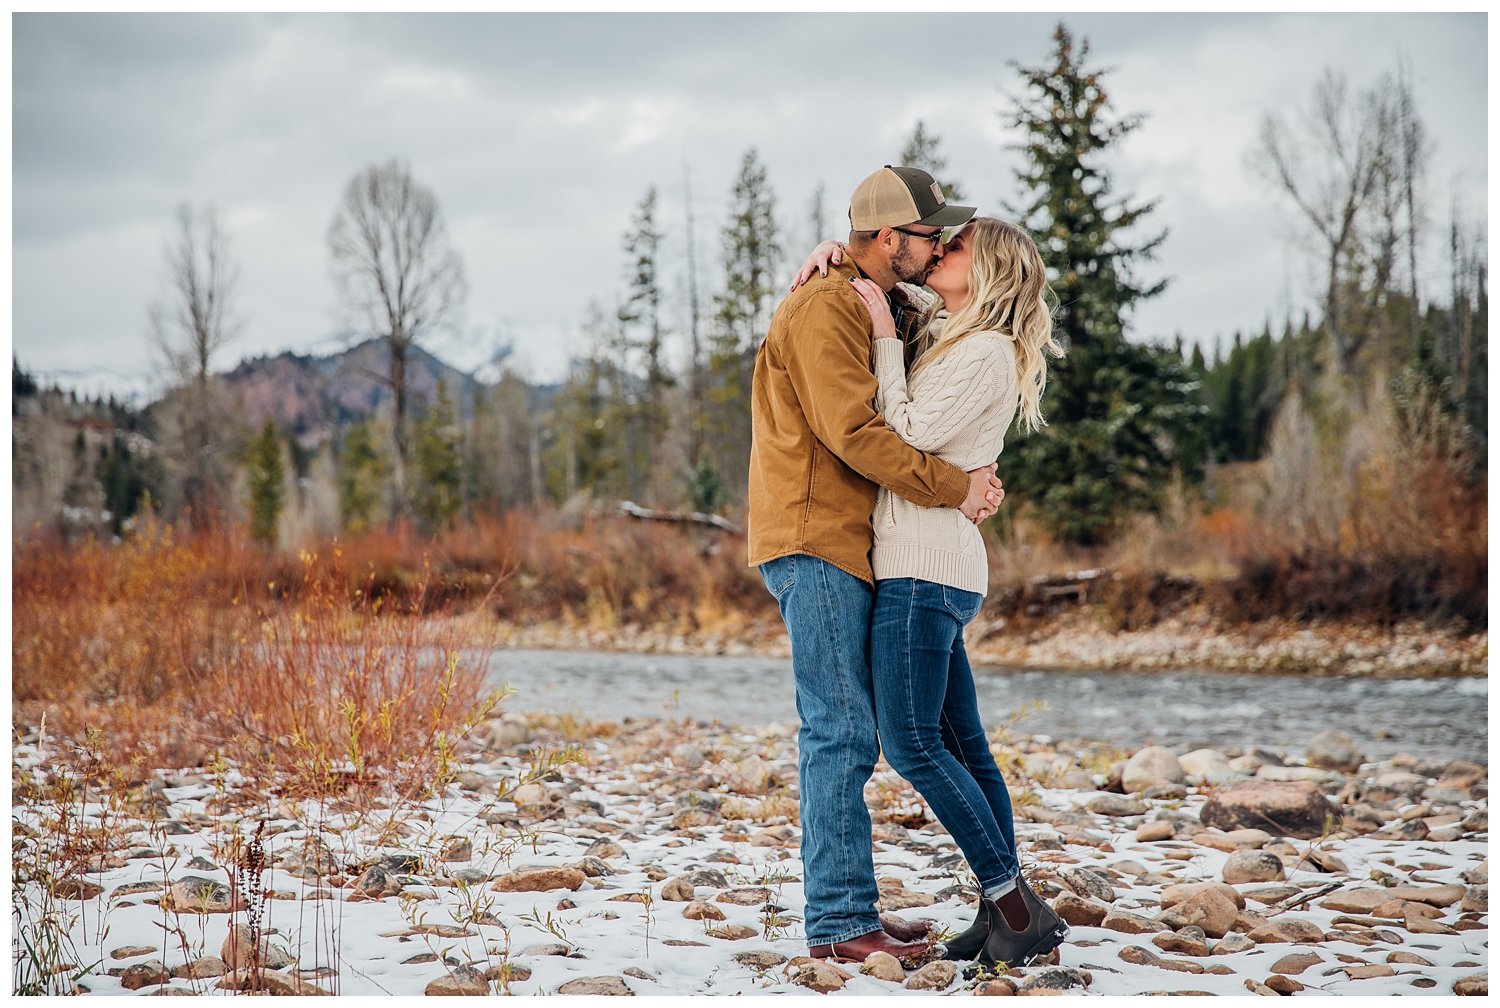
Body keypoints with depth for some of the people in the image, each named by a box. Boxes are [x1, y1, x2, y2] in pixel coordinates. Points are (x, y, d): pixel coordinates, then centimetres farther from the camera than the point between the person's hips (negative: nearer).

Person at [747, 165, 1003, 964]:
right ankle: (839, 921, -7)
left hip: (842, 545, 10)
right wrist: (954, 488, -17)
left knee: (845, 733, 11)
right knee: (840, 731, -10)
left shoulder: (867, 309, 20)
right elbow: (853, 432, -21)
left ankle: (848, 909, 17)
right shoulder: (822, 311, -12)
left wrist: (968, 478, 5)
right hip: (816, 544, -10)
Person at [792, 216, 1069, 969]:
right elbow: (881, 268, 30)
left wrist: (885, 337, -11)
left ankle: (1011, 901, -7)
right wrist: (834, 251, 8)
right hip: (927, 567, 9)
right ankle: (1009, 910, 11)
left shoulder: (988, 353, -10)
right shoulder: (935, 328, 16)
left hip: (923, 567, -9)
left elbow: (911, 434, -16)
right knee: (961, 743, 8)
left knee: (913, 743, -11)